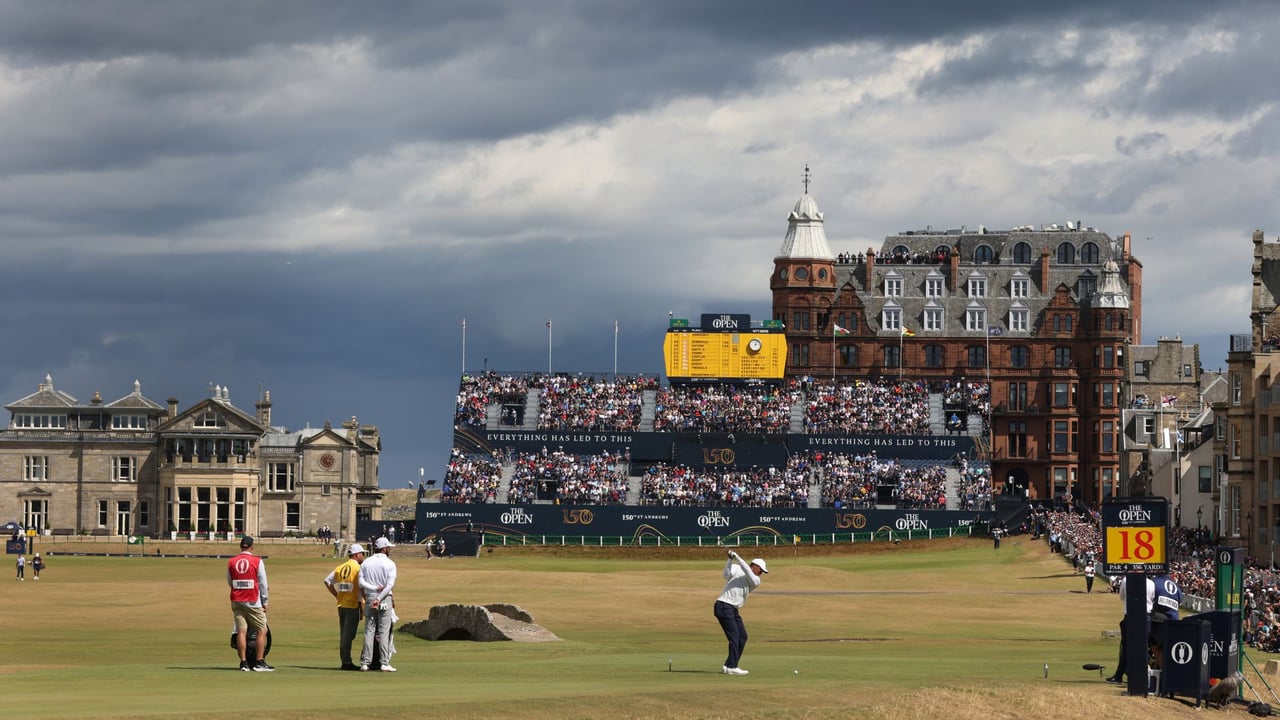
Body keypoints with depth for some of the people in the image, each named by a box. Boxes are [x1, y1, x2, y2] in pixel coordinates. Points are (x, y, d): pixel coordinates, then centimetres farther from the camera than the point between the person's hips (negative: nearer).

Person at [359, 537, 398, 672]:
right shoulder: (389, 564, -4)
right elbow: (390, 584, -14)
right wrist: (379, 599, -16)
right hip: (385, 600, -3)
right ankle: (384, 663, -6)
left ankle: (365, 662, 0)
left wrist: (375, 589, -11)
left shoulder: (366, 563, 6)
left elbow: (361, 582, -5)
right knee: (384, 631, -2)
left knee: (369, 631, 5)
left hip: (369, 599, 3)